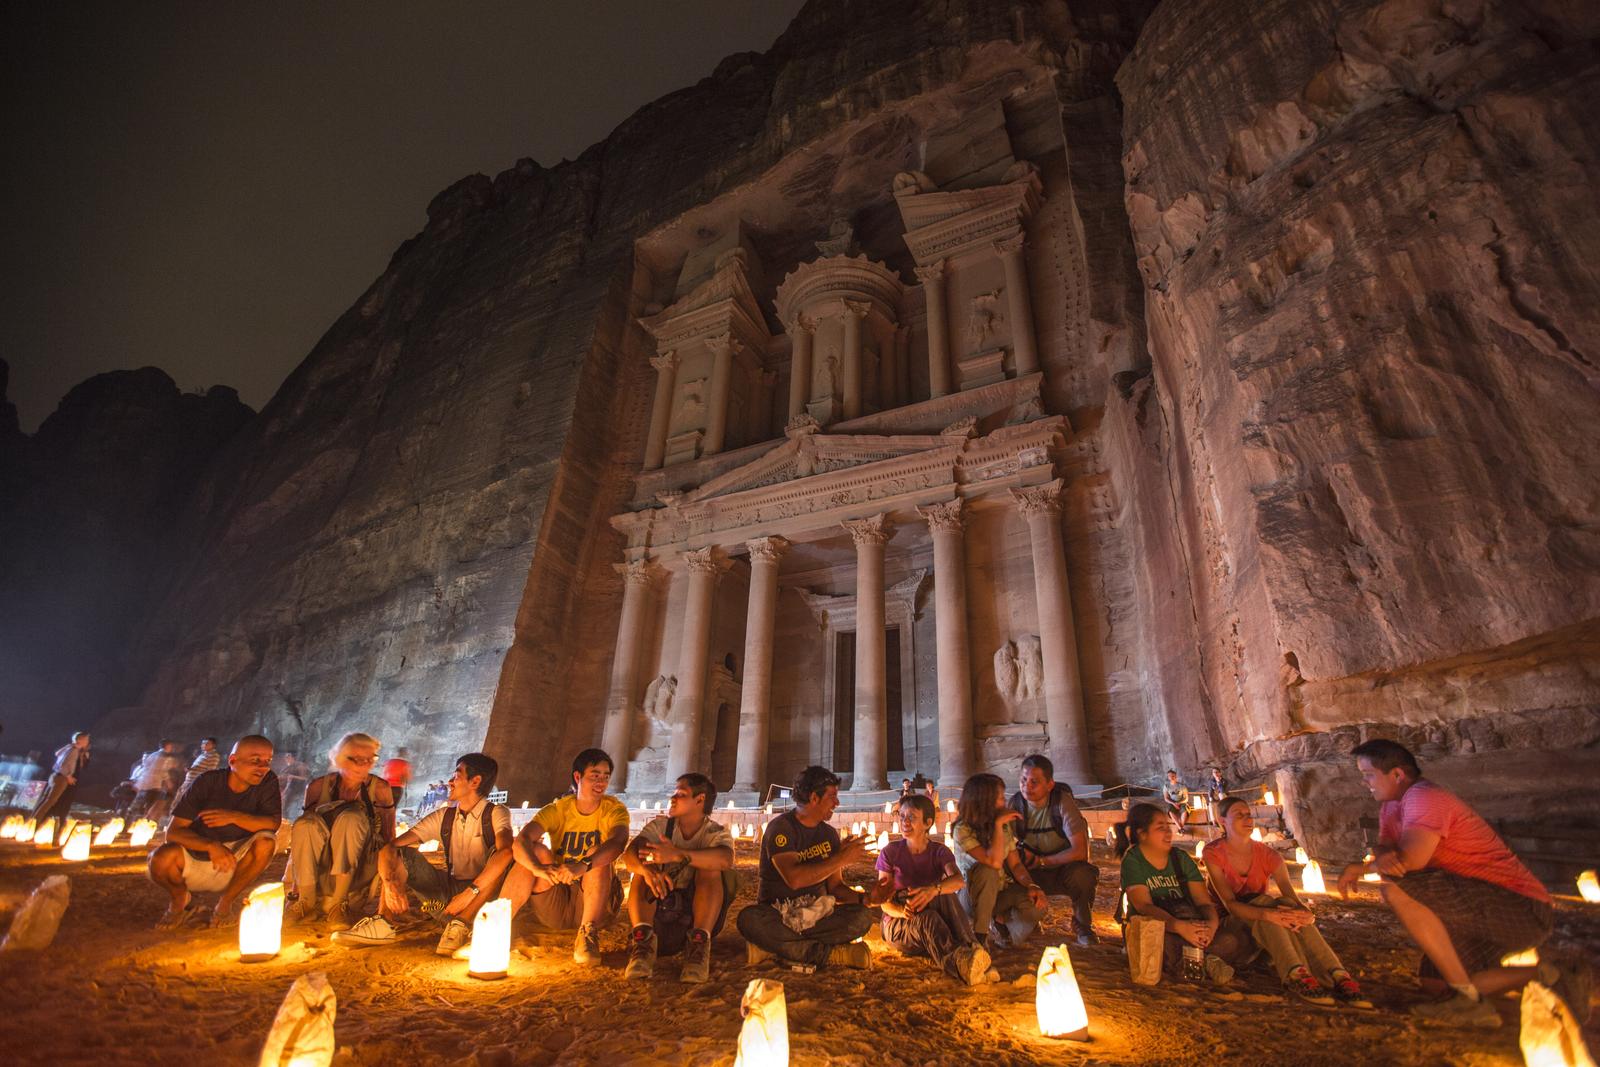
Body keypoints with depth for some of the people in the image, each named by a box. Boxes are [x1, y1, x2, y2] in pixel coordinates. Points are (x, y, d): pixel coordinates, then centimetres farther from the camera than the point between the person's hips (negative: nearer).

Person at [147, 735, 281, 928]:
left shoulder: (268, 782, -12)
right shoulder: (207, 782, -15)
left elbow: (274, 823, -19)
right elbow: (173, 832, -18)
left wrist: (234, 817, -33)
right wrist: (211, 845, -35)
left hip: (234, 864, 0)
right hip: (195, 859, 0)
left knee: (266, 842, -29)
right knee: (162, 858, -30)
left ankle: (225, 903, -6)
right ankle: (180, 900, 4)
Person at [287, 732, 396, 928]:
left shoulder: (379, 788, -4)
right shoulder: (318, 786, 0)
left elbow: (388, 837, -2)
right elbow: (302, 831, 2)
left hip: (359, 868, -2)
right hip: (321, 869, 2)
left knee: (350, 818, -30)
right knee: (306, 824, -25)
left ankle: (338, 903, -28)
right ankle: (307, 902, -22)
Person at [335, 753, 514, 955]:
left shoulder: (496, 813, -11)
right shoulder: (443, 817, 3)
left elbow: (505, 851, -32)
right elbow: (389, 848, -7)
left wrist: (470, 892, -40)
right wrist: (391, 883, -26)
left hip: (484, 895, -5)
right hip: (448, 893, 5)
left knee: (503, 858, -33)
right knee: (400, 853, -6)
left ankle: (462, 925, -34)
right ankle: (382, 924, -21)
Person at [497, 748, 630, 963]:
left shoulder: (614, 809, -7)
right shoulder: (557, 810, -3)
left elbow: (618, 842, -30)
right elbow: (520, 842, -21)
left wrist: (583, 866, -48)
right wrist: (539, 868, -43)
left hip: (596, 903, -2)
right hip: (554, 907, 2)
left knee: (598, 855, -28)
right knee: (536, 850, -20)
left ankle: (587, 934, -28)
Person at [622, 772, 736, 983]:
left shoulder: (717, 833, -5)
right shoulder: (660, 825, 3)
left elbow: (725, 859, -31)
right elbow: (629, 854, -18)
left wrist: (677, 854, -43)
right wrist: (647, 870, -43)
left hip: (700, 913, -2)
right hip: (658, 912, 2)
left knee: (711, 869, -25)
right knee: (646, 867, -20)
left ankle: (699, 941, -33)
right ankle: (644, 939, -34)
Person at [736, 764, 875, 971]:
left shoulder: (829, 834, 9)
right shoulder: (780, 828, -11)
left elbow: (835, 887, 8)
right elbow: (794, 879, -26)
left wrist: (865, 897, -12)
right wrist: (841, 859, -23)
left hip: (816, 914, 4)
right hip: (776, 913, -4)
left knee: (862, 917, -22)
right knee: (749, 919, -37)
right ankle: (831, 953, -28)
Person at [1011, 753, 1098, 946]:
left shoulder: (1062, 801, -21)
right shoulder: (1016, 803, -11)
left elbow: (1079, 851, -24)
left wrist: (1040, 861, -20)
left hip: (1065, 868, -2)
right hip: (1032, 874, 2)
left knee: (1082, 874, -34)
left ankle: (1082, 925, 0)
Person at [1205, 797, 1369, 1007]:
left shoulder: (1266, 853, 0)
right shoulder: (1213, 853, -11)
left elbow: (1291, 893, -15)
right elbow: (1229, 903, -23)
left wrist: (1304, 911, -39)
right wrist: (1267, 914, -41)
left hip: (1263, 927, 3)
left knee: (1287, 906, -30)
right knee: (1266, 902, -33)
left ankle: (1337, 976, -44)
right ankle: (1296, 975, -50)